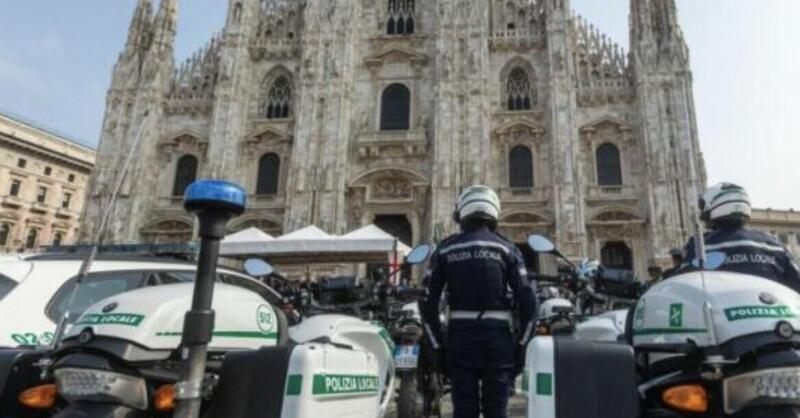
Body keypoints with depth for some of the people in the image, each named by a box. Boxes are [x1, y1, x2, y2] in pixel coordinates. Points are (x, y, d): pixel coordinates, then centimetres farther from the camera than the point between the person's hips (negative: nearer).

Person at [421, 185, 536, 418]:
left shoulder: (445, 250, 4)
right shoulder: (506, 249, 1)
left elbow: (429, 301, 0)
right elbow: (527, 301, -4)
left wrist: (438, 346, 7)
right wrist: (521, 345, 4)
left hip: (459, 336, 1)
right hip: (497, 336, 0)